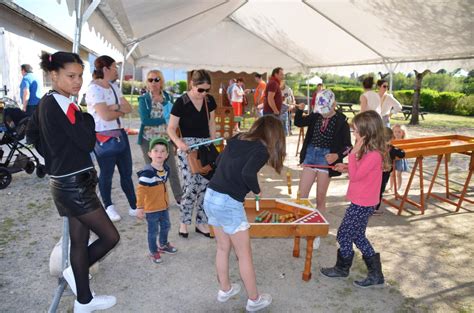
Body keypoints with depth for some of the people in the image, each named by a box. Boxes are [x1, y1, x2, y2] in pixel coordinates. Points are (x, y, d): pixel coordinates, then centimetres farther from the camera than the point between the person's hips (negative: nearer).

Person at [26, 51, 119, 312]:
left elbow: (32, 135, 21)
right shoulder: (62, 104, -19)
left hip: (64, 183, 10)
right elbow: (87, 142, -20)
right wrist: (86, 116, -6)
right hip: (75, 185, -10)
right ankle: (75, 272, 23)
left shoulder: (46, 103, 10)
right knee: (110, 237, 1)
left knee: (79, 241, 17)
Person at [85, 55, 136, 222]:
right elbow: (106, 116, -21)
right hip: (103, 137, -7)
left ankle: (134, 206, 16)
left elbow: (128, 107, 5)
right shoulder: (94, 89, -13)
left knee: (126, 172, 8)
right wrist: (121, 111, -3)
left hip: (120, 133, 8)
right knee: (106, 173, 6)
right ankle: (109, 207, 25)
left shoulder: (113, 87, 13)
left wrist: (115, 107, -14)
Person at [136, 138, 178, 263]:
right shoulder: (147, 172, -27)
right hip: (151, 208, -7)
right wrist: (140, 207, -25)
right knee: (153, 231, 8)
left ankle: (163, 245, 47)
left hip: (164, 205, 8)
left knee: (166, 226, 23)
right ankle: (153, 252, 28)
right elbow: (140, 190, -25)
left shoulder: (166, 168, -2)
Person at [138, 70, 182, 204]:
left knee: (173, 170, 4)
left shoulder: (168, 97, 4)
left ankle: (180, 198, 17)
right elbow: (145, 120, -17)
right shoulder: (143, 99, -5)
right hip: (149, 139, -2)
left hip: (166, 139, 2)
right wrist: (164, 119, -19)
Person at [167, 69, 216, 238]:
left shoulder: (210, 101, 3)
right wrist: (179, 142, -25)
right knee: (191, 186, -11)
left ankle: (201, 222, 18)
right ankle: (184, 222, 11)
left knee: (205, 185, 3)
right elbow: (171, 129, -7)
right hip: (187, 147, -4)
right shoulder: (181, 102, -11)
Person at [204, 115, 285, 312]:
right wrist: (257, 190, -5)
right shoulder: (262, 150, -8)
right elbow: (247, 173, -23)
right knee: (244, 255, 10)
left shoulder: (237, 140, 11)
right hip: (228, 204, -7)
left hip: (210, 197, 7)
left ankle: (225, 290, 40)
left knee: (223, 248, 24)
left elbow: (219, 162, 19)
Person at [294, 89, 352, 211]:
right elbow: (299, 123, 15)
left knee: (320, 199, 7)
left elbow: (347, 146, -7)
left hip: (326, 158, -4)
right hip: (310, 155, 4)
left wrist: (337, 155, -25)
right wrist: (299, 110, -4)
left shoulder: (341, 121, -10)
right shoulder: (316, 115, 1)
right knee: (301, 195, 7)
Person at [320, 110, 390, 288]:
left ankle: (342, 268, 29)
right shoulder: (370, 151, 6)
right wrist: (347, 168, 1)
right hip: (362, 202, 10)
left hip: (362, 204, -10)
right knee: (358, 236, 19)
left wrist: (354, 153, -24)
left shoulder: (373, 155, -25)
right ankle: (375, 274, 28)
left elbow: (355, 176, -24)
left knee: (344, 235, 6)